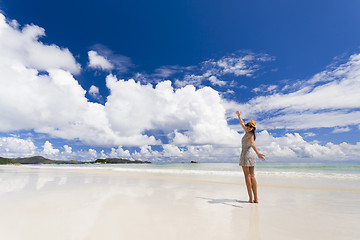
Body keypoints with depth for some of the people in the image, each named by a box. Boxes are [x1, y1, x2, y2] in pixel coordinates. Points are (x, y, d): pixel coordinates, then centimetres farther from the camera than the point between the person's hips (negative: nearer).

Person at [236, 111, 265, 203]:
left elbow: (253, 144, -31)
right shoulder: (247, 132, 12)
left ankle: (251, 198, -1)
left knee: (247, 176, -4)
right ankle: (256, 198, 9)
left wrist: (258, 153, -46)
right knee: (252, 176, 7)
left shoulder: (250, 134, -11)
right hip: (251, 155, 9)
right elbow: (242, 124, 29)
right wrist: (239, 115, 41)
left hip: (246, 155, -8)